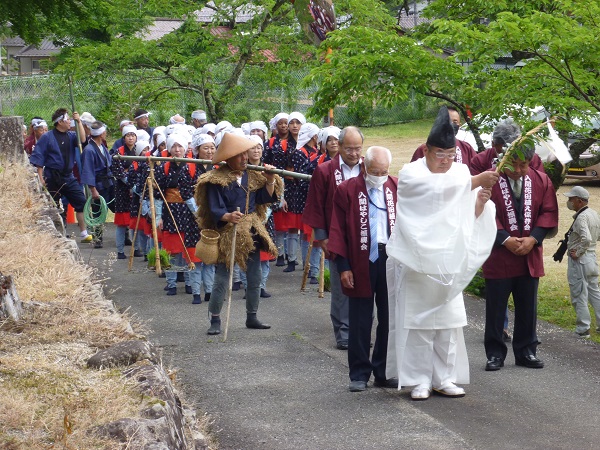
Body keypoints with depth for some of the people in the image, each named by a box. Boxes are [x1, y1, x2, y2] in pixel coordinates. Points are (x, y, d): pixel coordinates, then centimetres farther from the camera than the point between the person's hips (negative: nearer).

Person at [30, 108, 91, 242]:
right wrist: (41, 178, -10)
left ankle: (83, 233, -2)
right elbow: (38, 159, -5)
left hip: (68, 177, 4)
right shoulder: (47, 137, -6)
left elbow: (82, 140, -13)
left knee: (81, 202, -6)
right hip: (52, 178, -4)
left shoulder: (71, 135, 6)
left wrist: (79, 122, -13)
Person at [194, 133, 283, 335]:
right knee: (221, 280, -5)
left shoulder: (252, 174, 6)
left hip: (251, 232, 6)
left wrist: (270, 180, -10)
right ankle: (215, 320, 4)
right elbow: (215, 210, -15)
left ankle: (252, 318, 25)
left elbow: (265, 198, 3)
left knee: (255, 278, 11)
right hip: (227, 233, -6)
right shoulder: (217, 179, -11)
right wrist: (228, 216, -34)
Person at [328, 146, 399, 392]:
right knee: (360, 323, 3)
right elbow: (338, 230, -1)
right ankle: (359, 374, 12)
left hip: (392, 259, 2)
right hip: (361, 262, -2)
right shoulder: (347, 190, 0)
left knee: (389, 320, 8)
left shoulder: (398, 188, 6)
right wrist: (343, 266, -6)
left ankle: (383, 372, 18)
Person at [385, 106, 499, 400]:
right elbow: (439, 189, -30)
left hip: (448, 263, 4)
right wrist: (476, 181, -36)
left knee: (449, 321, 6)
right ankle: (419, 381, 7)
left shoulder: (461, 173, 5)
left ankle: (444, 378, 14)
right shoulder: (411, 174, -10)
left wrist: (481, 202, -15)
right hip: (416, 261, -4)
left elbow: (469, 217, 6)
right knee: (417, 322, 0)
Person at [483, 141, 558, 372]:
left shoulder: (541, 181, 3)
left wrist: (533, 239, -8)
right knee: (496, 308, 3)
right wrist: (505, 240, -15)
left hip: (530, 256, 3)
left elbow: (549, 212, 4)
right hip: (499, 256, -3)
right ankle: (495, 354, 12)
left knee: (528, 308, 10)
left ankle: (526, 352, 20)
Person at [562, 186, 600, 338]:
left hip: (579, 260, -9)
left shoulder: (581, 218, -21)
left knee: (579, 296, 0)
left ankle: (583, 329, 5)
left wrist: (577, 253, -20)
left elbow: (586, 239, -34)